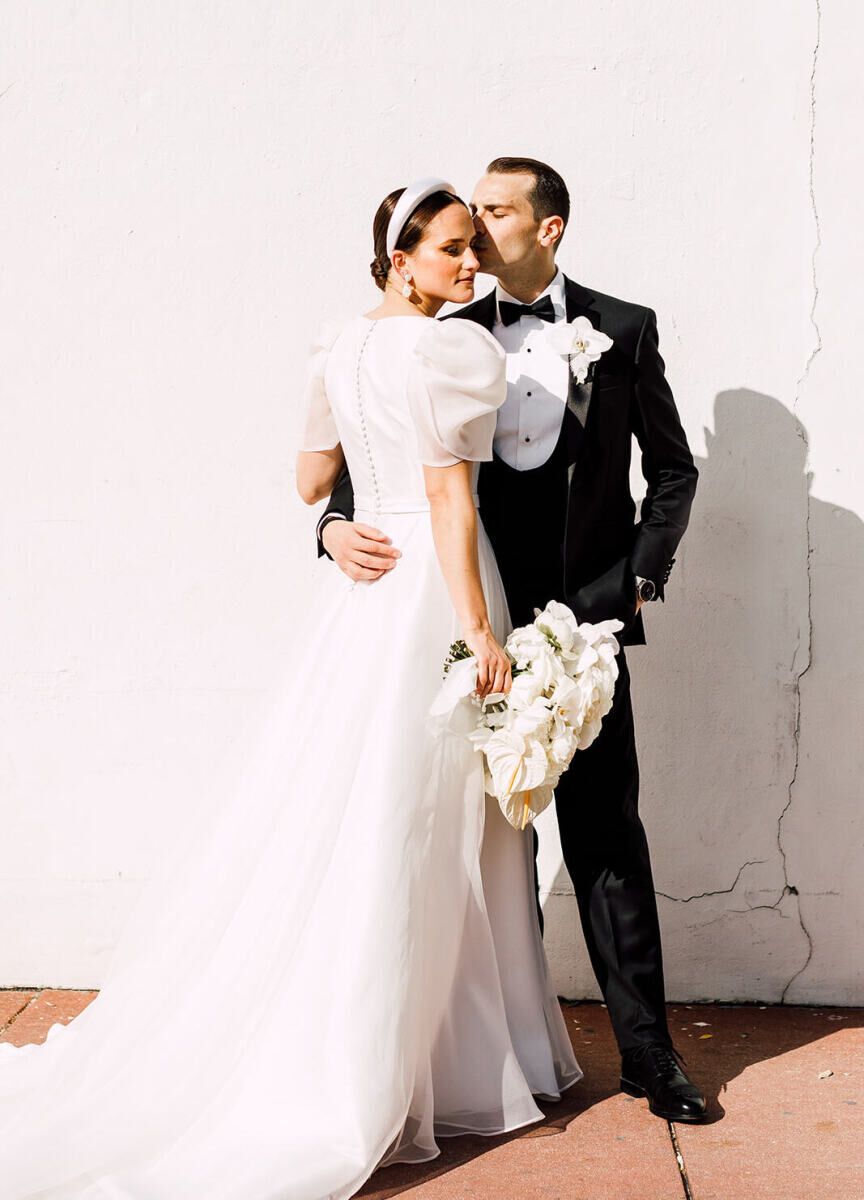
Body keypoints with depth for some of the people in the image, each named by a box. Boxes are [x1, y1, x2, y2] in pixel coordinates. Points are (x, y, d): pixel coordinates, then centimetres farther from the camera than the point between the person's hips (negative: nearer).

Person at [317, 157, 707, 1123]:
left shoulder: (624, 332, 5)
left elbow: (673, 470, 9)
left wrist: (640, 579, -1)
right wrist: (336, 525, -9)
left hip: (584, 615, -2)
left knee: (606, 831, 0)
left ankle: (646, 1047, 10)